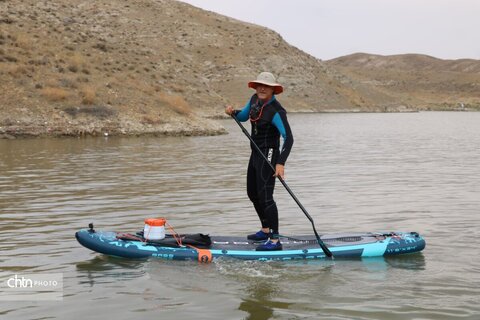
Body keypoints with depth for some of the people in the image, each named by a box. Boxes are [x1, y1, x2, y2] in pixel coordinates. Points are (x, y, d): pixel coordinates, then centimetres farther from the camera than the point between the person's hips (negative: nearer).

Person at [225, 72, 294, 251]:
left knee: (265, 196, -15)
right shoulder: (255, 100, 4)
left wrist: (281, 163, -38)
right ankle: (266, 231, 35)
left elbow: (288, 138, -29)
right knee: (253, 194, 19)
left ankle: (275, 241, -13)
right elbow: (243, 117, 24)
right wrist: (233, 112, 1)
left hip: (269, 155, -9)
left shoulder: (276, 111, -21)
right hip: (256, 154, 9)